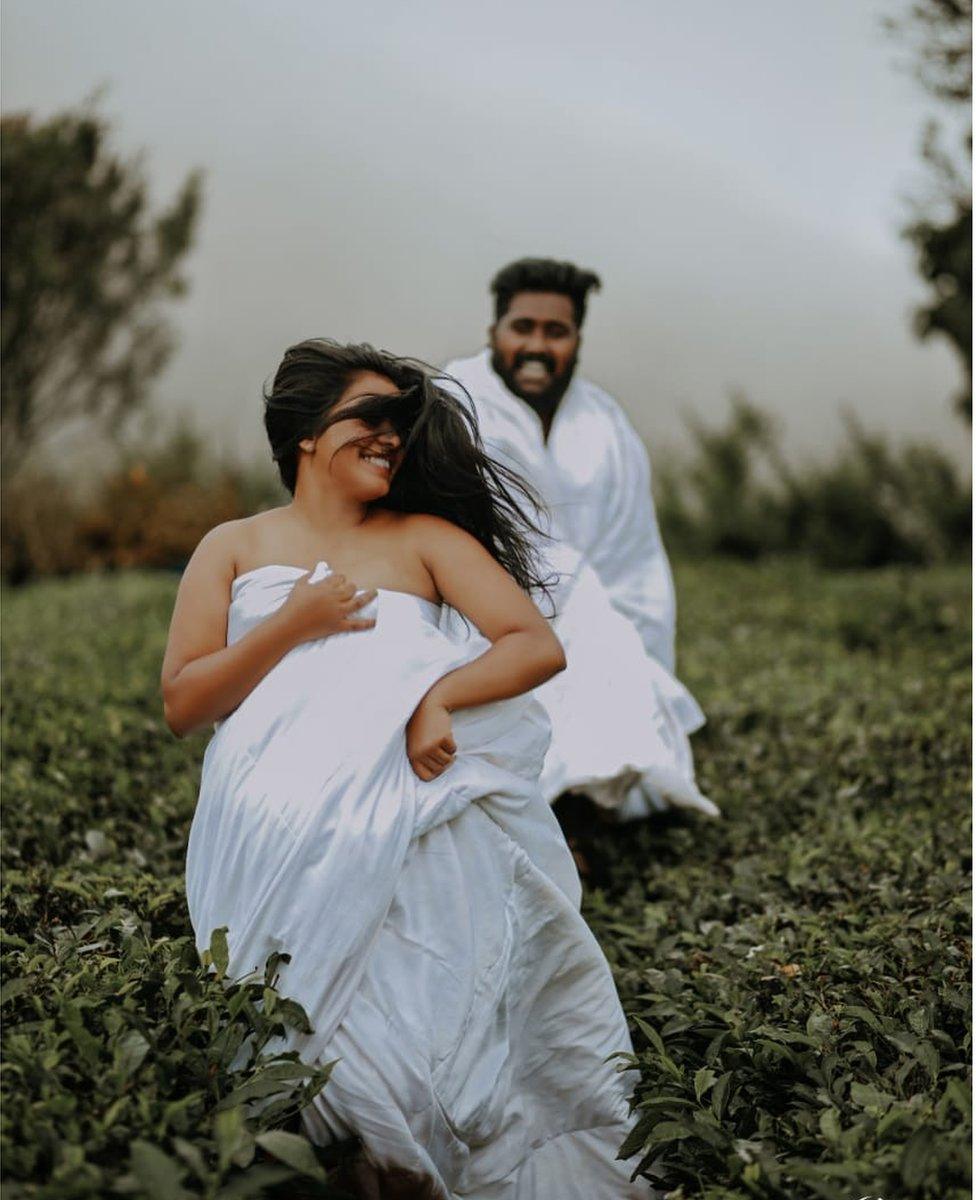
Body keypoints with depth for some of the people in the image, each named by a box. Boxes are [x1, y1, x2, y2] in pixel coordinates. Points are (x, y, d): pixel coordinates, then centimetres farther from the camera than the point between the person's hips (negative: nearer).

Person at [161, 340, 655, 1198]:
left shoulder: (425, 538, 22)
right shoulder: (234, 548, 21)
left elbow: (540, 647, 8)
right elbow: (181, 705, 12)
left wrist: (436, 696, -11)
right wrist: (293, 625, 0)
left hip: (406, 794, 0)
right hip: (280, 812, 0)